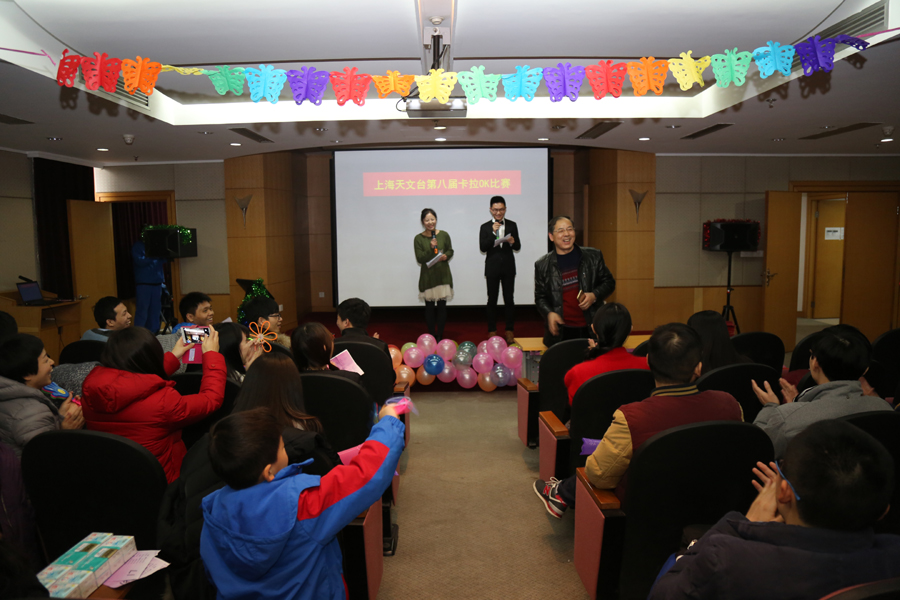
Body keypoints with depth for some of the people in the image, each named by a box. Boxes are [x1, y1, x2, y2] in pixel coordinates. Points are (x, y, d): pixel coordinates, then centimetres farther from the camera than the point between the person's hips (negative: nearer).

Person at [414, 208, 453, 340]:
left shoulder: (444, 235, 0)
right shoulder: (418, 238, -4)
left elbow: (450, 251, 9)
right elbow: (420, 259, -7)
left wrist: (446, 256, -13)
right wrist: (431, 248, -20)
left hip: (443, 275, 1)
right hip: (428, 276, -1)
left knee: (442, 305, 4)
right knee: (429, 306, 5)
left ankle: (440, 335, 15)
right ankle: (431, 335, 17)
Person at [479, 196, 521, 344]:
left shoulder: (512, 225, 6)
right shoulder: (485, 227, 2)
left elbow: (518, 247, 5)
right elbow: (482, 248, -9)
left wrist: (512, 242, -18)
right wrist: (493, 232, -17)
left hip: (508, 268, 1)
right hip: (492, 268, -1)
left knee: (509, 299, 3)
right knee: (492, 300, 5)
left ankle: (509, 330, 13)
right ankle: (492, 331, 15)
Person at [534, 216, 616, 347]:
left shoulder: (593, 256, 4)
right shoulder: (542, 265, 3)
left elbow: (609, 282, 10)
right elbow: (540, 296, 8)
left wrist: (594, 295, -10)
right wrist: (549, 313, -11)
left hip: (591, 329, 1)